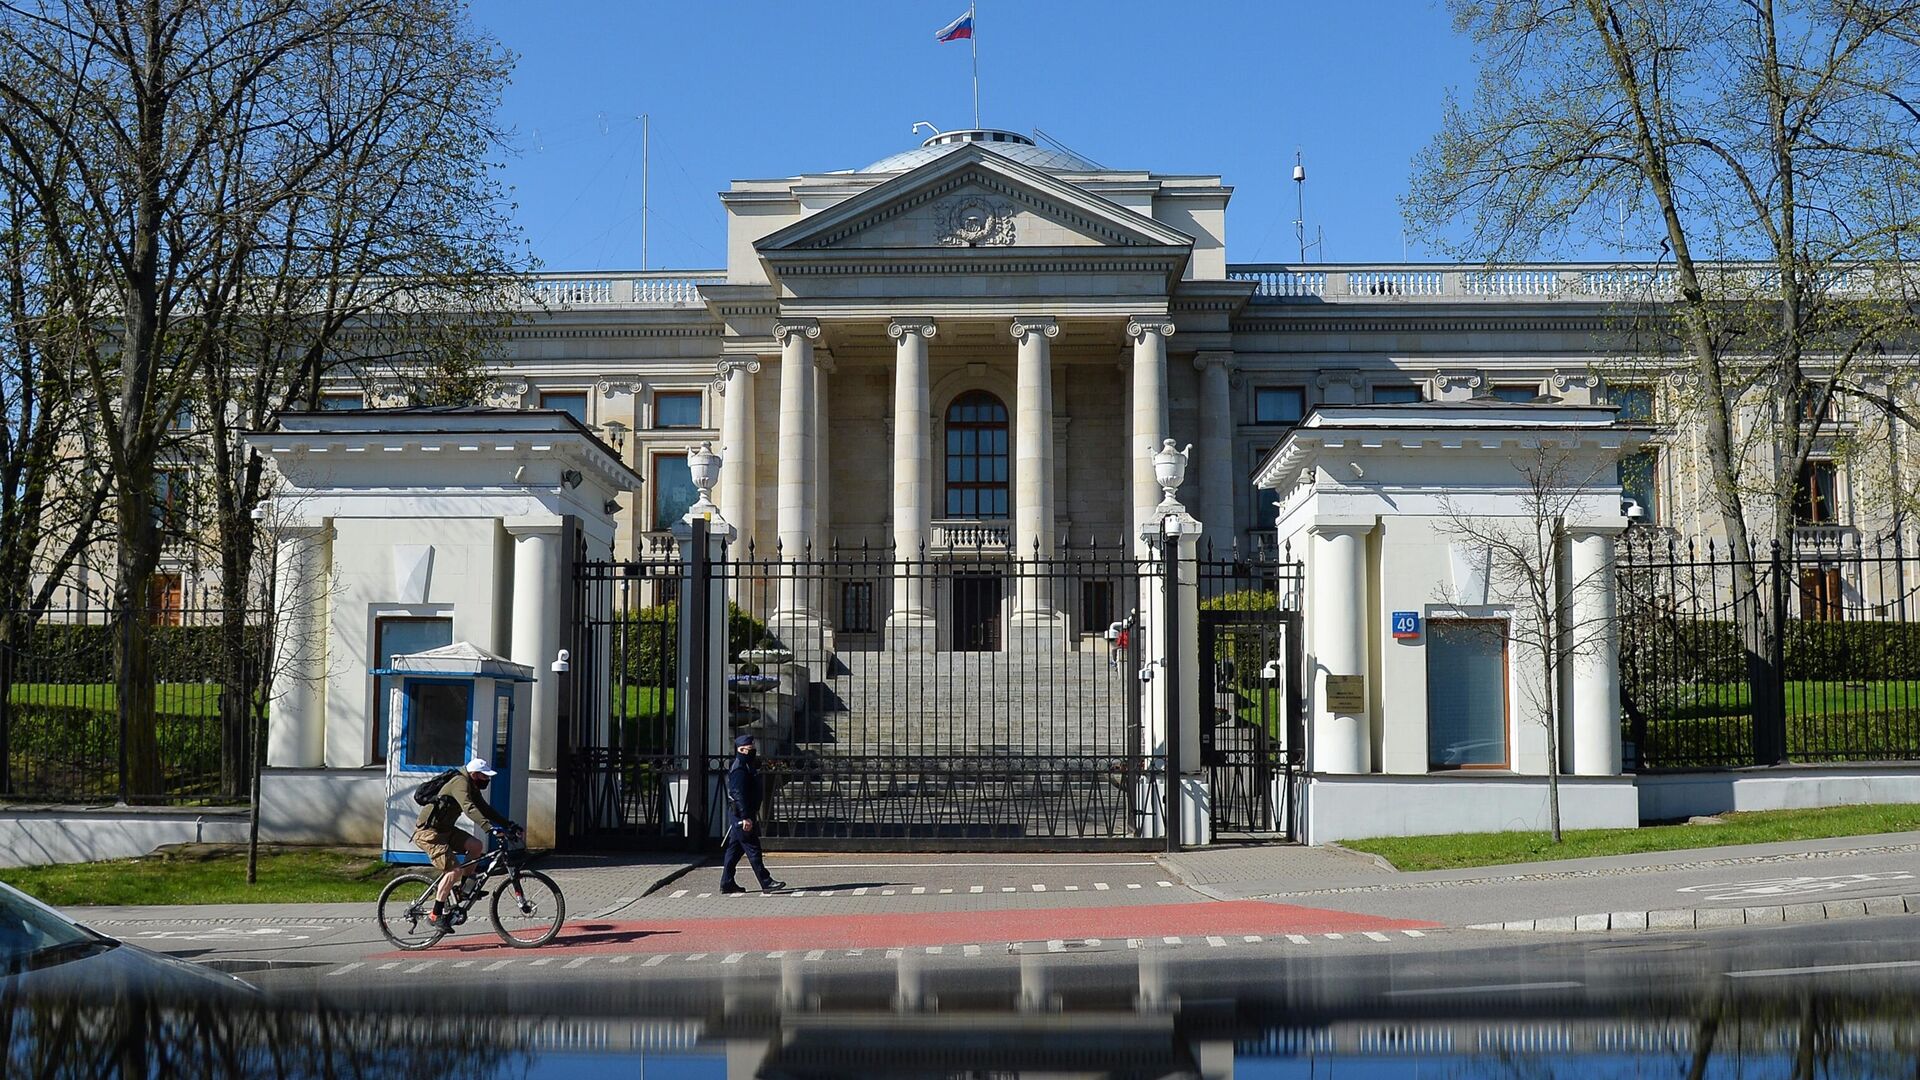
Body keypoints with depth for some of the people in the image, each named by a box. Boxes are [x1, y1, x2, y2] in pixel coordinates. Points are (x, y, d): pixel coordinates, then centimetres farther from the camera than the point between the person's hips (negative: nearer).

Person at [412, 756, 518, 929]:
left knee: (477, 846, -4)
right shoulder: (460, 783, -20)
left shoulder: (472, 787, 10)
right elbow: (469, 809, -35)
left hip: (444, 829, 10)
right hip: (428, 833, -10)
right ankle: (436, 915, -11)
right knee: (455, 870, -19)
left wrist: (509, 825, 2)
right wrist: (489, 827, -46)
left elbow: (485, 809, 13)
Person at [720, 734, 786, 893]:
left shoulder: (748, 766, 16)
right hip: (741, 814, -11)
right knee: (753, 849, -8)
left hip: (737, 815, 11)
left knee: (734, 849, 12)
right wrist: (745, 817, -28)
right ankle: (766, 883, -8)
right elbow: (739, 795, -24)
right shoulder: (739, 769, -16)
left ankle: (727, 883, 16)